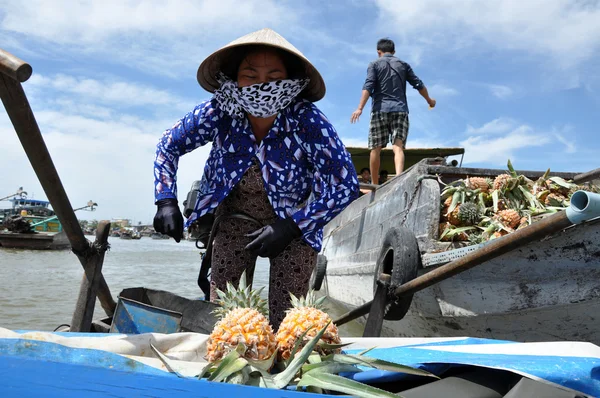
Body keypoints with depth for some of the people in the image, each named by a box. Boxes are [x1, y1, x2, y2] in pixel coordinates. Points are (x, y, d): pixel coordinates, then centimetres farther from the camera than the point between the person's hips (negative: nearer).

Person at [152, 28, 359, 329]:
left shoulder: (307, 120, -30)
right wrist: (166, 202, -14)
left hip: (295, 222, -2)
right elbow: (169, 146, -3)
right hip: (235, 217, 2)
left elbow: (345, 186, -23)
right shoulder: (219, 112, -22)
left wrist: (290, 227, -25)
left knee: (286, 323, -1)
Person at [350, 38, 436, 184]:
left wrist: (360, 108, -14)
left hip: (380, 109, -1)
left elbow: (368, 87, -6)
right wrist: (429, 100, 32)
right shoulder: (403, 65, 17)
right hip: (400, 109, 2)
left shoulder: (374, 64, 9)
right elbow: (418, 84, 17)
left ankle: (374, 185, 7)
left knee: (376, 148, 5)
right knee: (398, 146, -9)